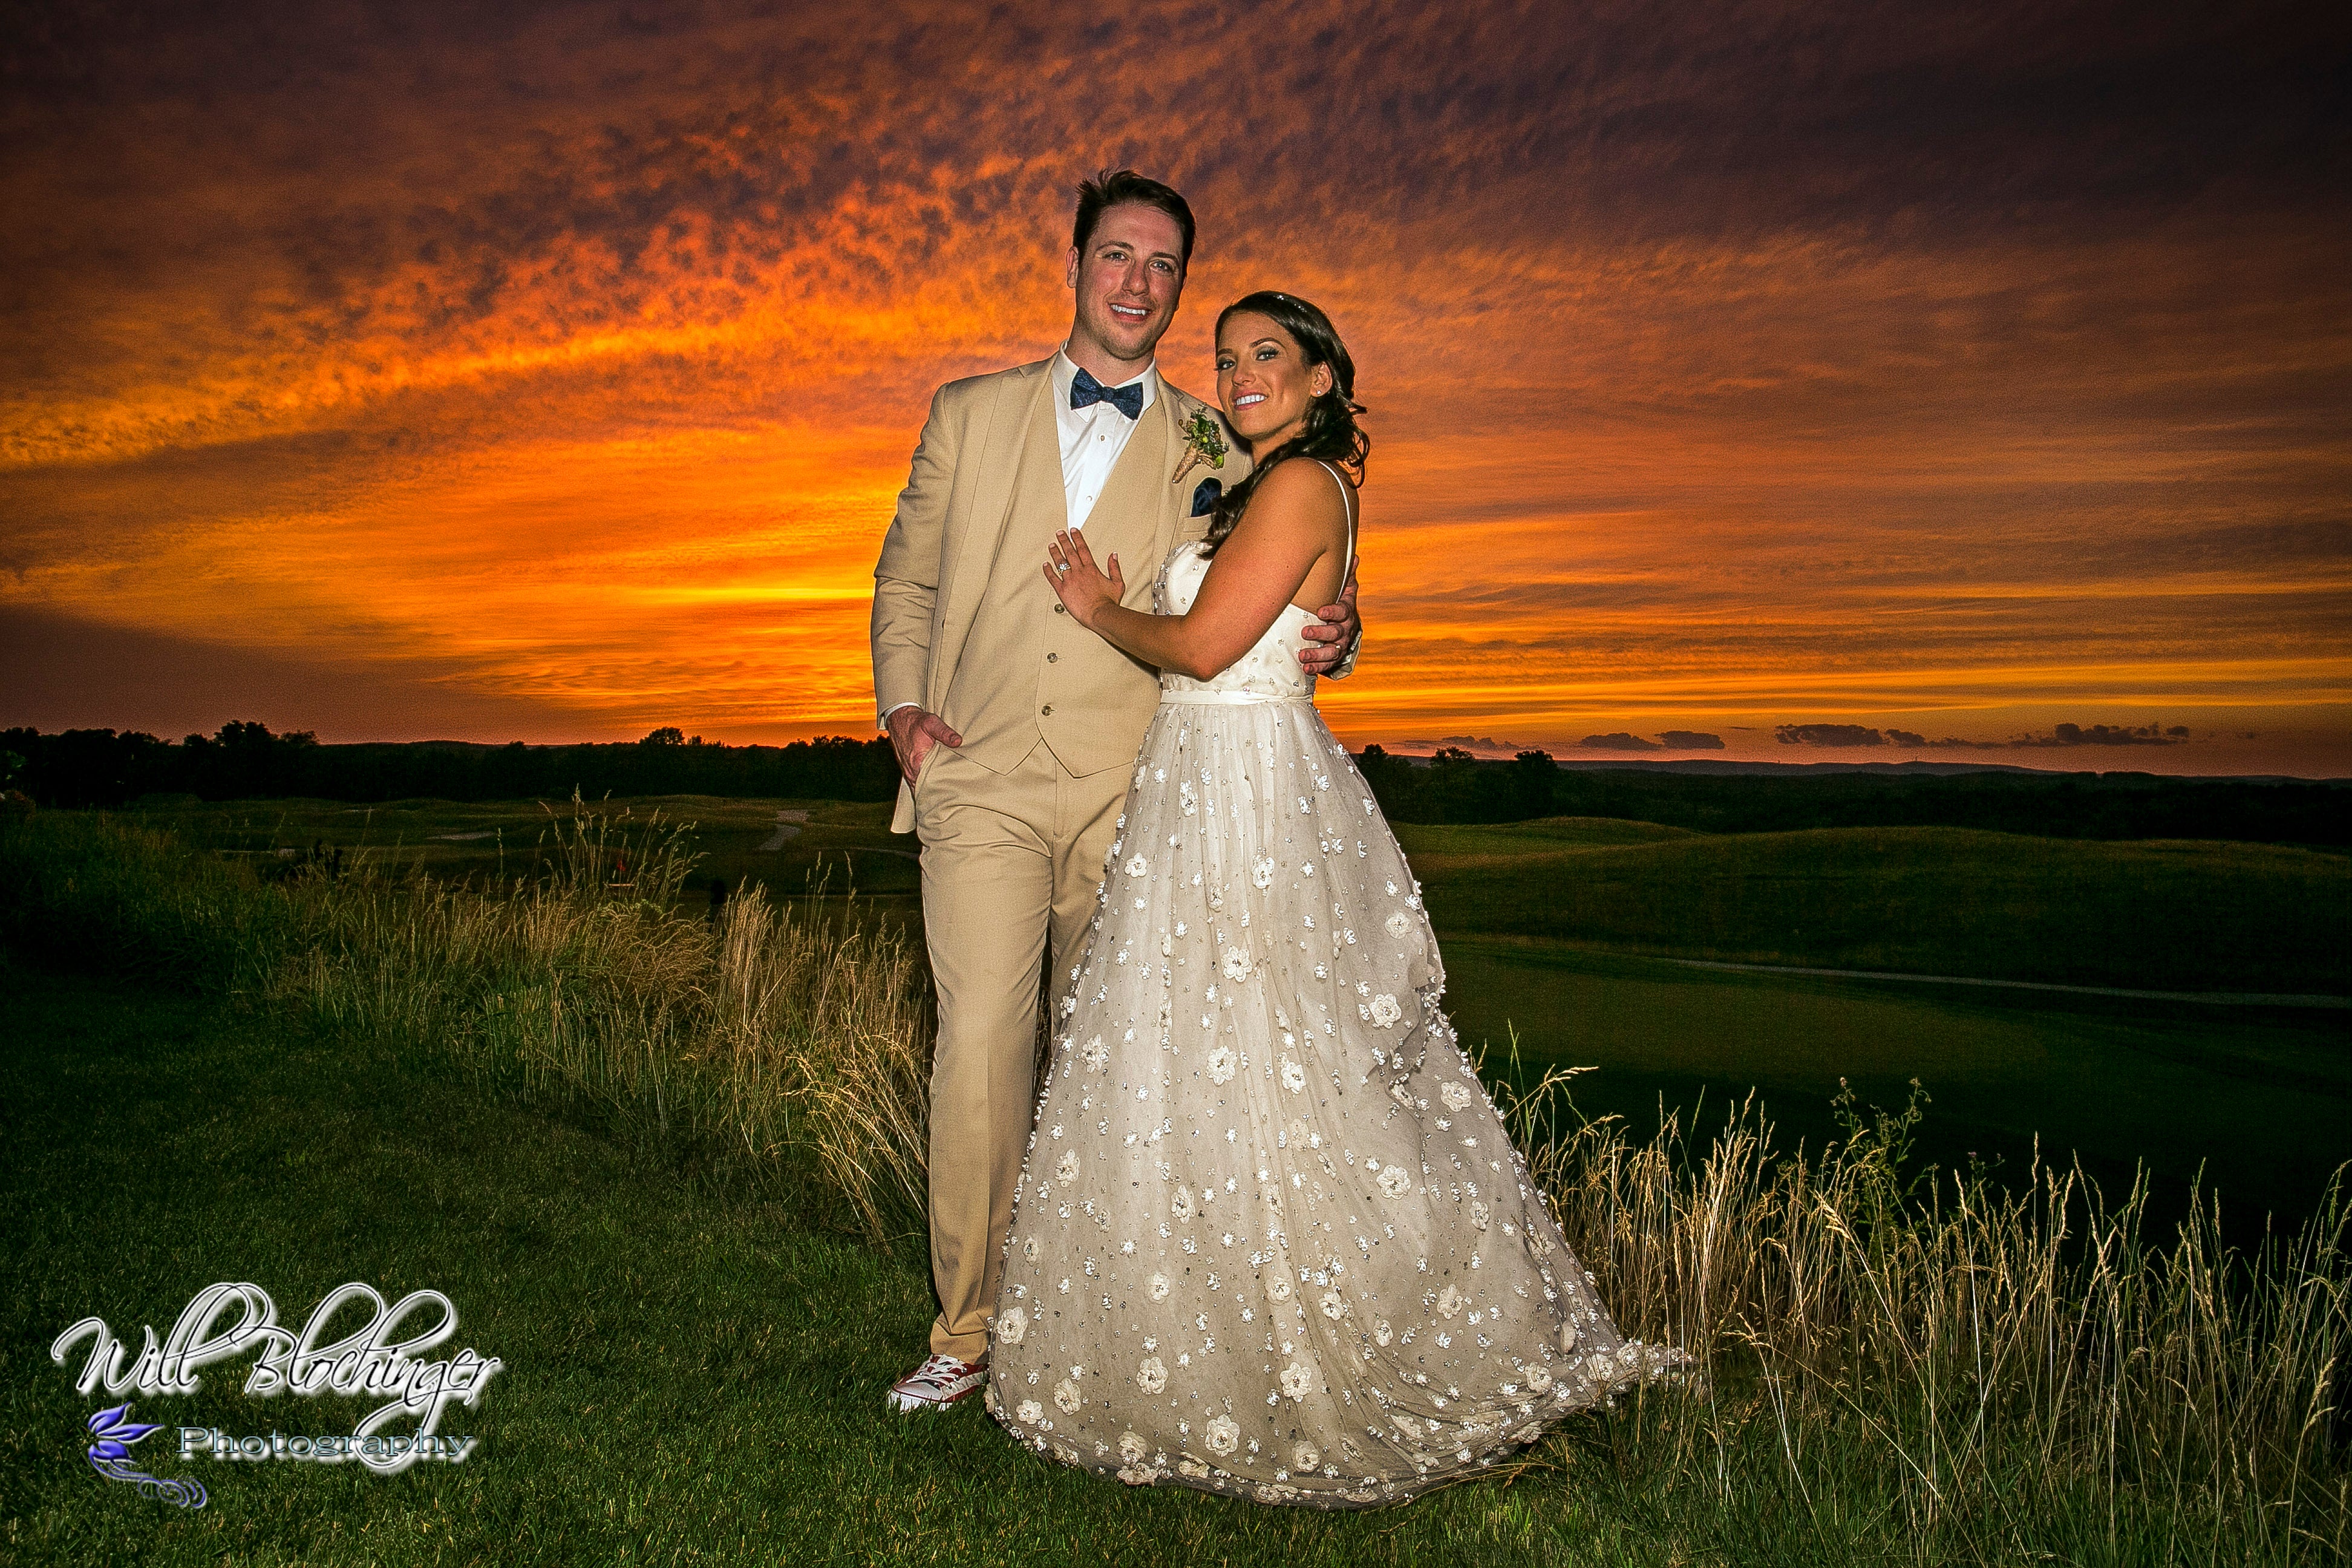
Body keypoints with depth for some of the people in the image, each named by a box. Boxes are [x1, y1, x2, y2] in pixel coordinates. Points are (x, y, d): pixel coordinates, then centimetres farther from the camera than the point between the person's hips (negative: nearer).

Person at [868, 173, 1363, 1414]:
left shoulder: (1213, 454, 12)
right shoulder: (970, 415, 15)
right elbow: (906, 577, 19)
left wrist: (1327, 641, -8)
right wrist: (902, 704, 3)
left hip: (1130, 797, 0)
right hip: (982, 780, 0)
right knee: (979, 1055, -9)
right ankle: (967, 1332, 6)